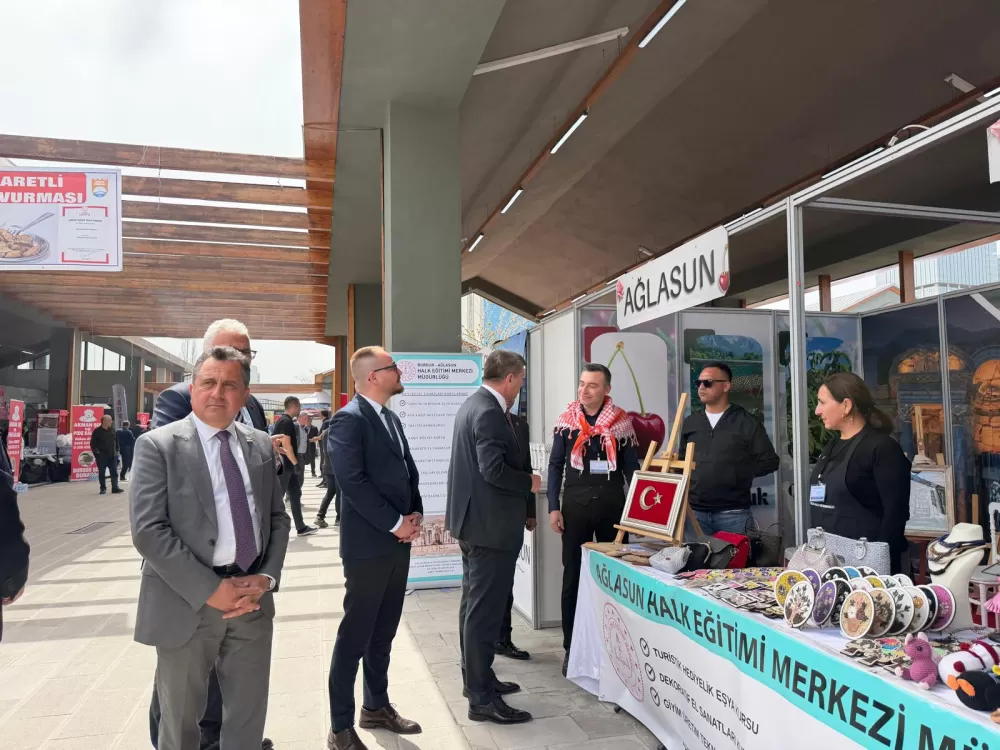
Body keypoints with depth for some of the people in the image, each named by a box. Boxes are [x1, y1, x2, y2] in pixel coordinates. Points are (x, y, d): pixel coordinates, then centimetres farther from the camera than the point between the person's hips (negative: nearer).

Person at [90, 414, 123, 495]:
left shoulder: (112, 430, 9)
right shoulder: (97, 431, -6)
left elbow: (116, 441, 16)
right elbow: (93, 443, -7)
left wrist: (117, 450, 10)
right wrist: (96, 452, -14)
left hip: (112, 455, 5)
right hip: (102, 456, -4)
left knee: (114, 472, 3)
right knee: (101, 473, 4)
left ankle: (115, 488, 6)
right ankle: (103, 488, 12)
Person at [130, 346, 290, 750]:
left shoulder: (261, 445, 7)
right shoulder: (157, 445, -7)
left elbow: (277, 518, 9)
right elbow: (148, 532, -14)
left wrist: (266, 577, -7)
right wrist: (209, 589, -18)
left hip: (252, 596, 4)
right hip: (187, 601, -3)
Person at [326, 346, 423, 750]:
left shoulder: (391, 418, 13)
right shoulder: (348, 420, -14)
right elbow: (353, 482, -20)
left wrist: (415, 513, 1)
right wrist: (396, 523, -16)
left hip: (397, 542, 8)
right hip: (368, 544, -8)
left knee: (383, 633, 18)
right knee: (355, 636, 3)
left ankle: (376, 706, 33)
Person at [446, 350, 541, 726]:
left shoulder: (473, 404, 11)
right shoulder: (489, 413, -21)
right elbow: (494, 470, -27)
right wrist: (529, 482, -13)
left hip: (472, 519, 11)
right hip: (490, 524, -11)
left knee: (474, 604, 19)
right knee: (485, 610, -2)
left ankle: (476, 678, 33)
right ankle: (481, 699, 8)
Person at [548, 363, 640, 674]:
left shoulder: (621, 422, 0)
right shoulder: (566, 420, 1)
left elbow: (631, 467, 4)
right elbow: (555, 465, 3)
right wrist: (553, 507, -3)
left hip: (612, 505, 0)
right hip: (575, 505, 0)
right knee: (573, 576, 6)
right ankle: (571, 647, 17)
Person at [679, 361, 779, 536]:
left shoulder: (747, 422, 0)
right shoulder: (690, 422, 13)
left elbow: (769, 462, 1)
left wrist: (738, 473, -5)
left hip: (733, 513, -3)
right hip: (695, 511, 3)